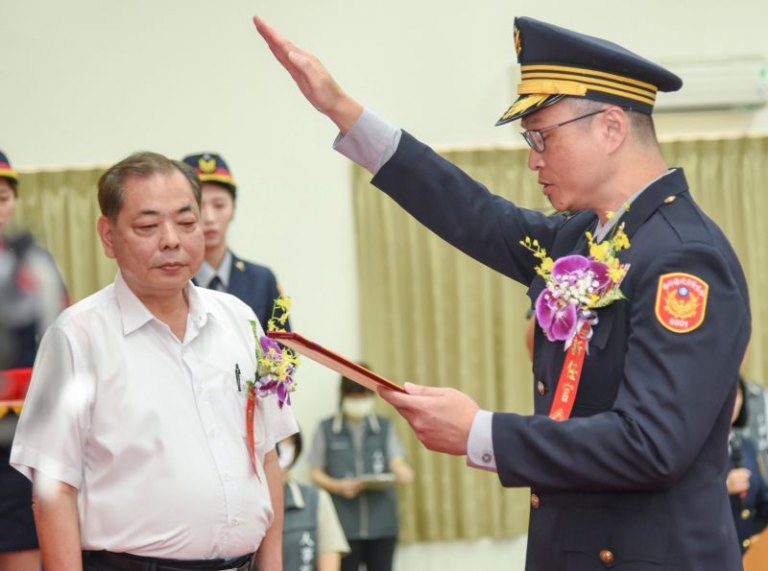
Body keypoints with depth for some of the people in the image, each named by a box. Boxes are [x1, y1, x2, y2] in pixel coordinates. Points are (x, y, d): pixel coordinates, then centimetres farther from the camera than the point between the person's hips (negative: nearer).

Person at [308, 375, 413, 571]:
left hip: (381, 523, 2)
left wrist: (404, 472, -23)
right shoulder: (326, 429, 6)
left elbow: (397, 462, 1)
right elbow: (316, 473, 6)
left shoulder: (385, 428, 11)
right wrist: (338, 486, -13)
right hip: (344, 523, -2)